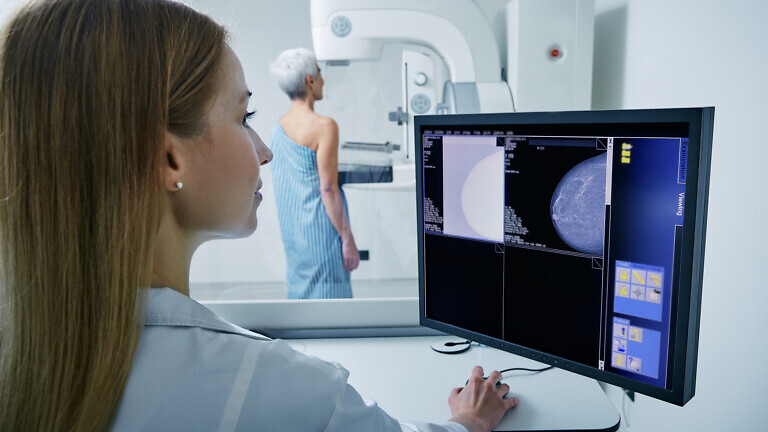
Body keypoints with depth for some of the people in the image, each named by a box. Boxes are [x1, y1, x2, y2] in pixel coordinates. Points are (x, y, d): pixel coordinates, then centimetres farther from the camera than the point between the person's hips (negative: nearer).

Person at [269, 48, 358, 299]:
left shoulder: (278, 127, 8)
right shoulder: (324, 126, -16)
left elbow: (282, 188, 13)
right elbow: (328, 189, -19)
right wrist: (348, 240, -13)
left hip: (292, 231, 8)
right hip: (320, 231, -8)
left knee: (300, 292, 17)